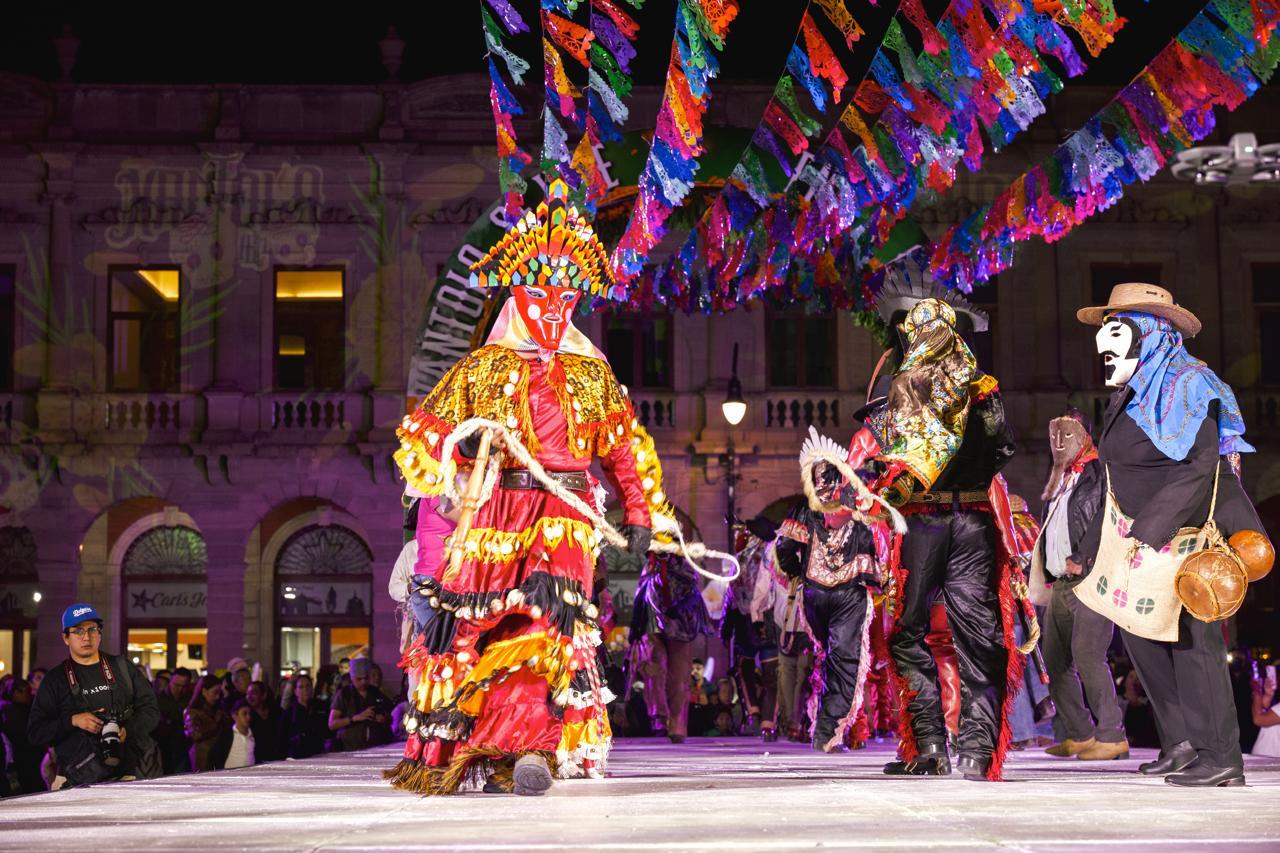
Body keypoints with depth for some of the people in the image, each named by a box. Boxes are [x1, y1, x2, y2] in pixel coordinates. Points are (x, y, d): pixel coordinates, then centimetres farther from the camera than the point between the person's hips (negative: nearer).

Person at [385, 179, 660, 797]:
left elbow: (627, 447, 21)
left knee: (549, 613, -22)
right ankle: (441, 754, 11)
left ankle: (530, 750, -28)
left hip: (564, 515, 0)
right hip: (494, 515, 0)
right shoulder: (483, 368, 11)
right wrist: (461, 445, -10)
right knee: (468, 627, -5)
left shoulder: (591, 373, 16)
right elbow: (421, 435, 10)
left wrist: (640, 514, 13)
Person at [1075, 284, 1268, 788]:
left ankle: (1220, 758, -4)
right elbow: (1119, 479, 18)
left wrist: (1150, 531, -26)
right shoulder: (1129, 397, 14)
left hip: (1192, 533, -9)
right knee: (1138, 630, 6)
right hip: (1145, 537, 9)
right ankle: (1180, 741, 14)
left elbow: (1198, 468, -21)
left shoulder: (1187, 385, -12)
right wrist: (1095, 547, 17)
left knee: (1192, 638, -9)